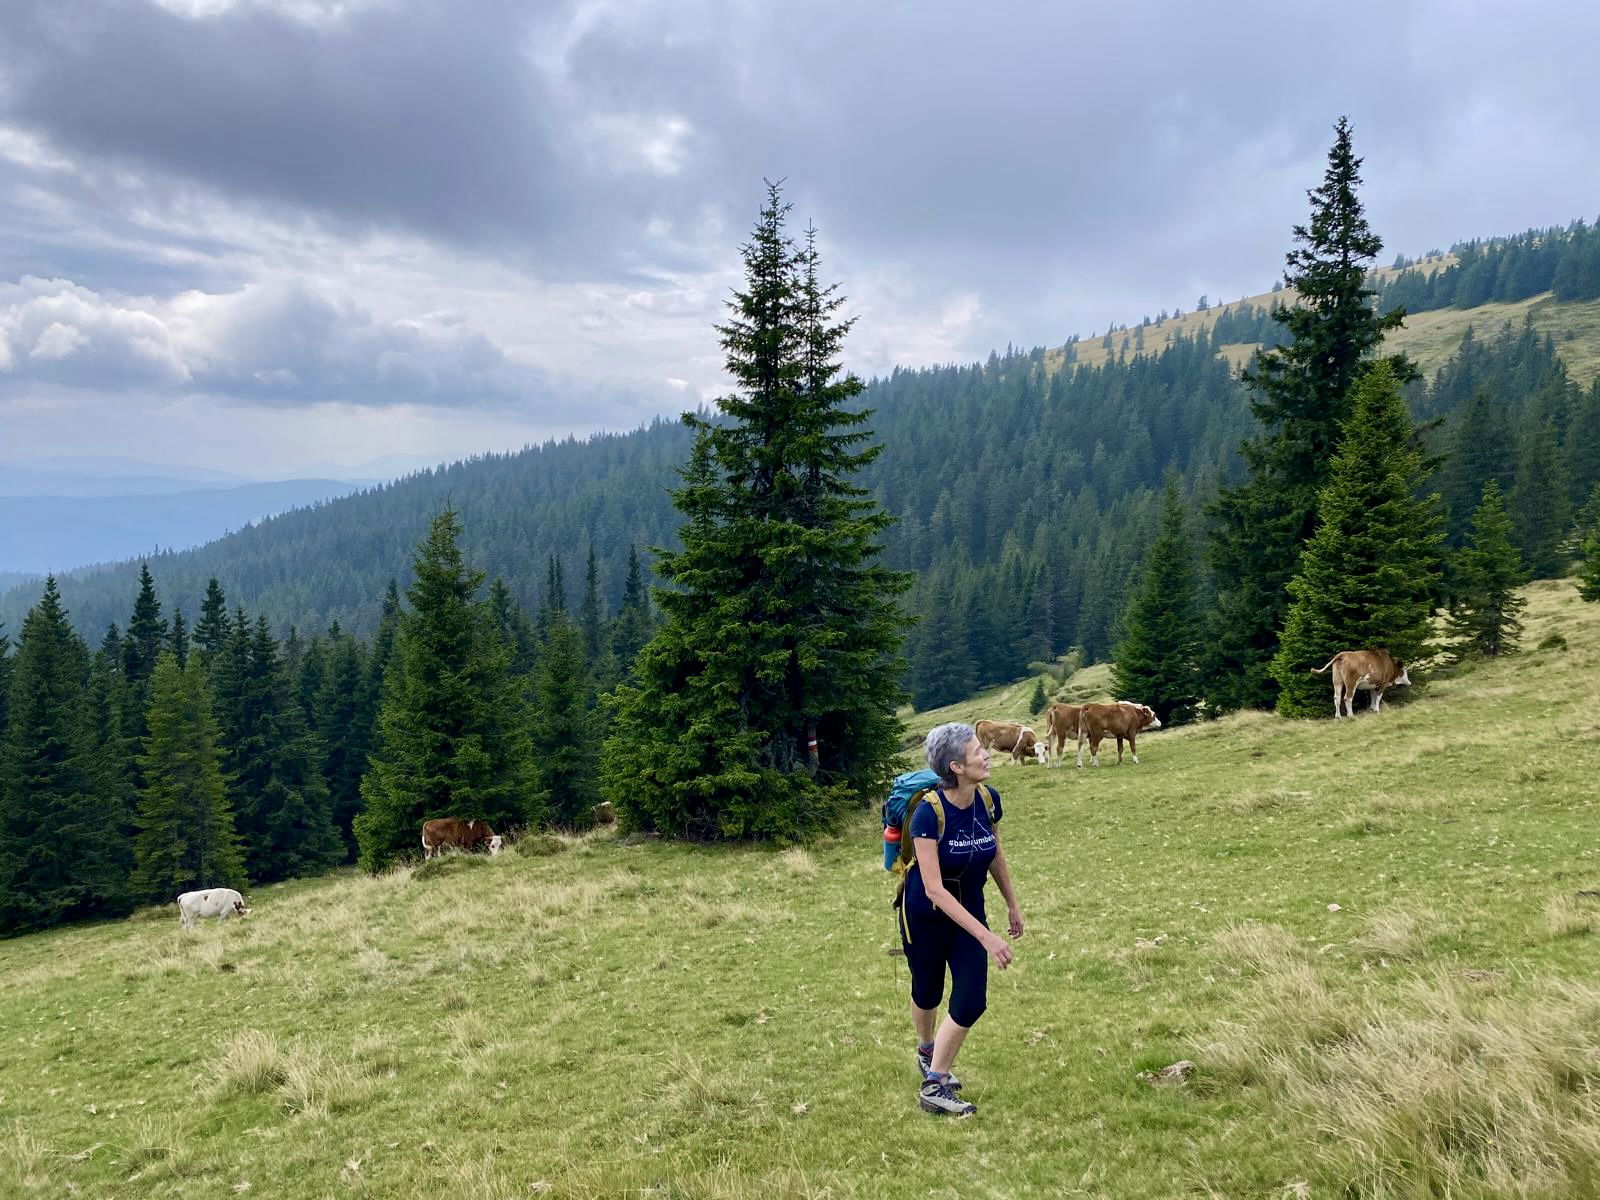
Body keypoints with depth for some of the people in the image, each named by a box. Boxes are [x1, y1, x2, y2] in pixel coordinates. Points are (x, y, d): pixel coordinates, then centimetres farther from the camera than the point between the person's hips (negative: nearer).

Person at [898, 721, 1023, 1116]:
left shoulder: (989, 800, -14)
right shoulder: (929, 812, -31)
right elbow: (934, 890, -32)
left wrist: (1012, 905, 15)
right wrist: (986, 937, -35)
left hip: (969, 908, 4)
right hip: (926, 915, -4)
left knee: (971, 1001, -5)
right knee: (928, 993, 17)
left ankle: (935, 1084, 10)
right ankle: (927, 1051, 48)